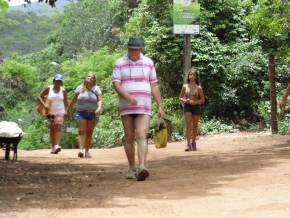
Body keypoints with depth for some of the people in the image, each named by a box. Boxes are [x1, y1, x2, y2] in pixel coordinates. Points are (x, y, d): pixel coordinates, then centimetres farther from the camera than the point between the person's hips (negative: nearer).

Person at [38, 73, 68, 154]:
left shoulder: (63, 90, 4)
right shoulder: (49, 89, 1)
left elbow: (65, 101, 14)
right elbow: (39, 96, 3)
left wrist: (66, 111, 4)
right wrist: (44, 105, -10)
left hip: (60, 112, -1)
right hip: (51, 112, 1)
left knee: (58, 128, -18)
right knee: (52, 129, 7)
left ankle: (57, 145, -30)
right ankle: (53, 147, 16)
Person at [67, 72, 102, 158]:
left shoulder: (96, 89, 4)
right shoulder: (79, 88, 7)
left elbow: (99, 100, -5)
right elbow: (73, 101, 11)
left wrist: (99, 108, -25)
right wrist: (68, 111, 13)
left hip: (92, 114, 1)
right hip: (81, 113, -1)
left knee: (89, 133, 4)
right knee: (82, 131, -15)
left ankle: (87, 151, 13)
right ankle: (81, 150, -26)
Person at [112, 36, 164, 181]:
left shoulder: (148, 63, 6)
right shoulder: (120, 63, 2)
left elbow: (154, 86, 8)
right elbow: (116, 84, -8)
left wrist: (160, 106, 4)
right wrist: (127, 96, -26)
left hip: (144, 107, -1)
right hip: (126, 107, 1)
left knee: (141, 136, -15)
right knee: (129, 138, 6)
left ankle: (142, 169, -29)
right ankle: (131, 169, 19)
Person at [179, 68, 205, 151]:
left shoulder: (198, 88, 2)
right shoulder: (185, 86, 4)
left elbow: (202, 100, 4)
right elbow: (180, 97, 9)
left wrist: (195, 102, -14)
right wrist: (185, 100, -12)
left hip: (196, 107, 1)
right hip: (187, 107, -1)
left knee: (194, 126, 7)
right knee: (188, 125, -14)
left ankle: (193, 142, 25)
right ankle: (188, 144, -20)